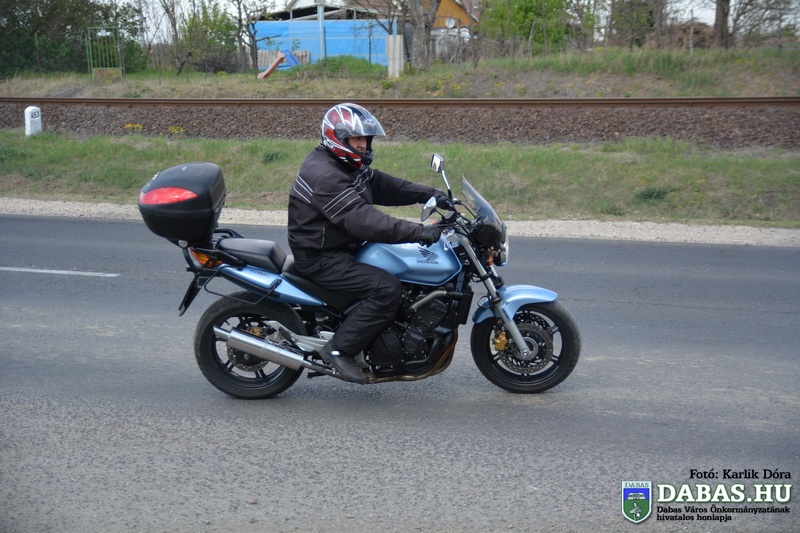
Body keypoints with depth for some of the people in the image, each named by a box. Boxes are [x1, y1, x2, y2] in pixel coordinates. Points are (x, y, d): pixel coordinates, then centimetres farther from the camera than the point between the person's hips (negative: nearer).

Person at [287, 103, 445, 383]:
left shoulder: (349, 165, 10)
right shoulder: (325, 175, -25)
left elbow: (383, 185, 14)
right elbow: (363, 220, -32)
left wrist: (428, 194, 0)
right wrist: (418, 232, -37)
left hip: (342, 249, 11)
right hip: (321, 259, -11)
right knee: (387, 289, -23)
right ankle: (339, 349, -15)